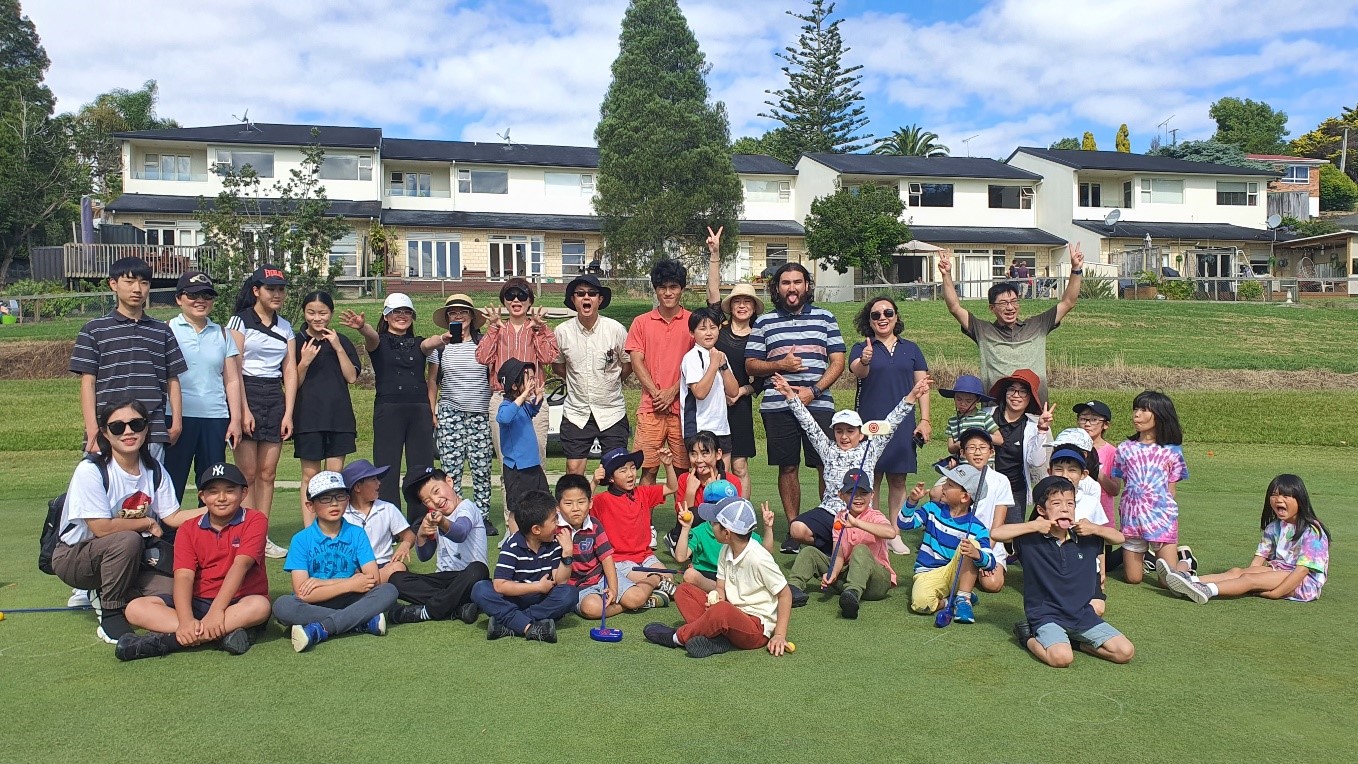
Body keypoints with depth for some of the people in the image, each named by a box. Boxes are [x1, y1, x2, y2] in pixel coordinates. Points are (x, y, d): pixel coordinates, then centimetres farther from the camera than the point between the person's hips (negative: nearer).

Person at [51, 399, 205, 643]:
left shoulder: (154, 469, -2)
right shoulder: (91, 470, -21)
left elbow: (173, 517, -3)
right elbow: (101, 528, -26)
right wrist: (148, 523, -14)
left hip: (126, 559, 5)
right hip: (74, 557, -5)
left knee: (168, 590, -20)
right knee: (128, 540, -36)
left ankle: (105, 594, 10)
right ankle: (110, 614, -15)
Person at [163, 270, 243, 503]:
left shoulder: (221, 334, 12)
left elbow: (232, 380, 11)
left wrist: (235, 420, 5)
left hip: (215, 417, 3)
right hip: (178, 417, -3)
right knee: (172, 483, 1)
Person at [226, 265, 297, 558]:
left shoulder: (285, 327, 13)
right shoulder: (240, 321, -1)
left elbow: (290, 371, 8)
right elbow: (234, 370, -7)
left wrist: (288, 413, 0)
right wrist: (243, 410, -14)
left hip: (275, 398, 5)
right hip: (247, 394, -4)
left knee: (268, 473, 5)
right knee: (248, 473, -4)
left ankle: (262, 537, 10)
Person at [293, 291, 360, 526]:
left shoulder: (342, 341, 9)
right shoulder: (297, 342, 2)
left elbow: (352, 377, 1)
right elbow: (291, 384, -1)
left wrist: (339, 348, -8)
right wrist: (304, 362, -17)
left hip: (339, 416, 2)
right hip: (308, 416, -2)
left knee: (335, 476, 4)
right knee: (310, 476, 0)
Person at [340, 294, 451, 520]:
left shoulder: (418, 343, 16)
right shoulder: (379, 342, 9)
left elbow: (430, 342, -8)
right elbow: (371, 336, -16)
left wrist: (443, 338, -33)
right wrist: (362, 327, -41)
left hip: (420, 410, 3)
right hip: (388, 410, -3)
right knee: (387, 469, -4)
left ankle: (419, 525, 9)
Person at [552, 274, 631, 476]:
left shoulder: (615, 329, -9)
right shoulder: (562, 331, -5)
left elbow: (628, 365, 5)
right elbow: (557, 367, 11)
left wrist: (609, 382, 5)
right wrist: (579, 382, 6)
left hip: (612, 412, -1)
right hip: (576, 412, 1)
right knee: (574, 471, 4)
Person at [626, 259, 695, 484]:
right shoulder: (641, 322, 9)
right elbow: (637, 362, 4)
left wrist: (672, 392, -8)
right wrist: (656, 393, -8)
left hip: (683, 407, 0)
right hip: (651, 408, 1)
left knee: (683, 470, 3)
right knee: (648, 469, 0)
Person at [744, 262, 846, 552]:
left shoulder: (825, 318, 10)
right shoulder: (764, 322, 10)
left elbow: (838, 363, 5)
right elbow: (750, 364, 8)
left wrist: (813, 391, -9)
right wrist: (780, 365, -10)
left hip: (818, 404, -1)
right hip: (777, 406, 1)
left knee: (827, 467, -3)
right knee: (787, 467, 6)